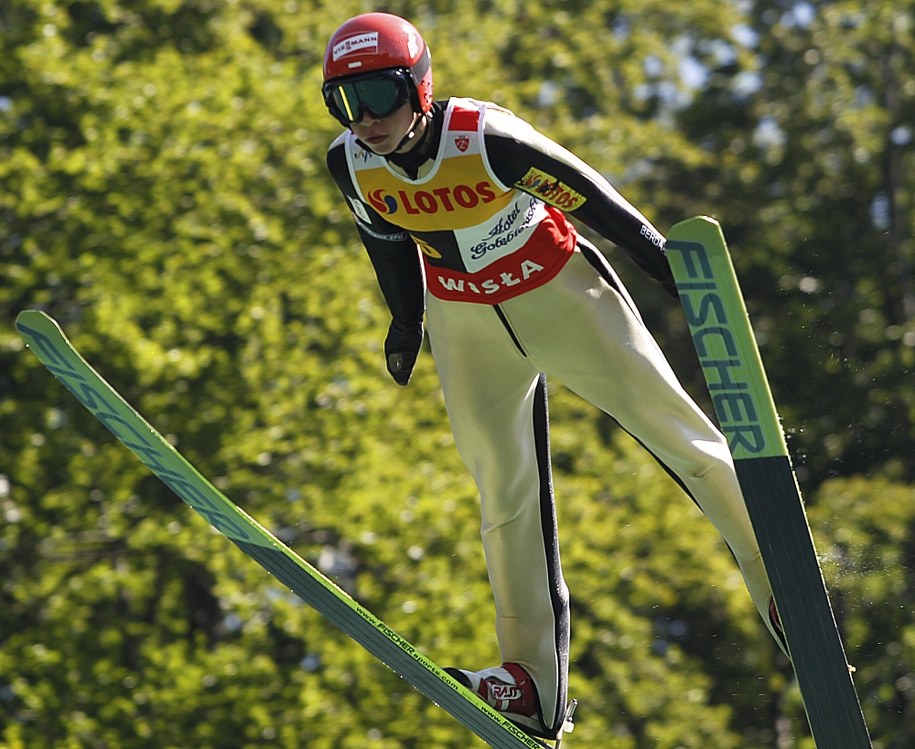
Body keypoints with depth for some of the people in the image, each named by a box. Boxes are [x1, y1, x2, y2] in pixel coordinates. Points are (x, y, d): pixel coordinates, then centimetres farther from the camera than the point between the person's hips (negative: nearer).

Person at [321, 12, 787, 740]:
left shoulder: (487, 139, -30)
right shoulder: (352, 165, -15)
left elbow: (593, 200, -21)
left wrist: (680, 276, -15)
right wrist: (407, 323, 18)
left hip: (557, 292, -4)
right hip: (465, 323, 4)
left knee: (679, 434, 1)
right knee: (505, 493, 3)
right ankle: (533, 683, 5)